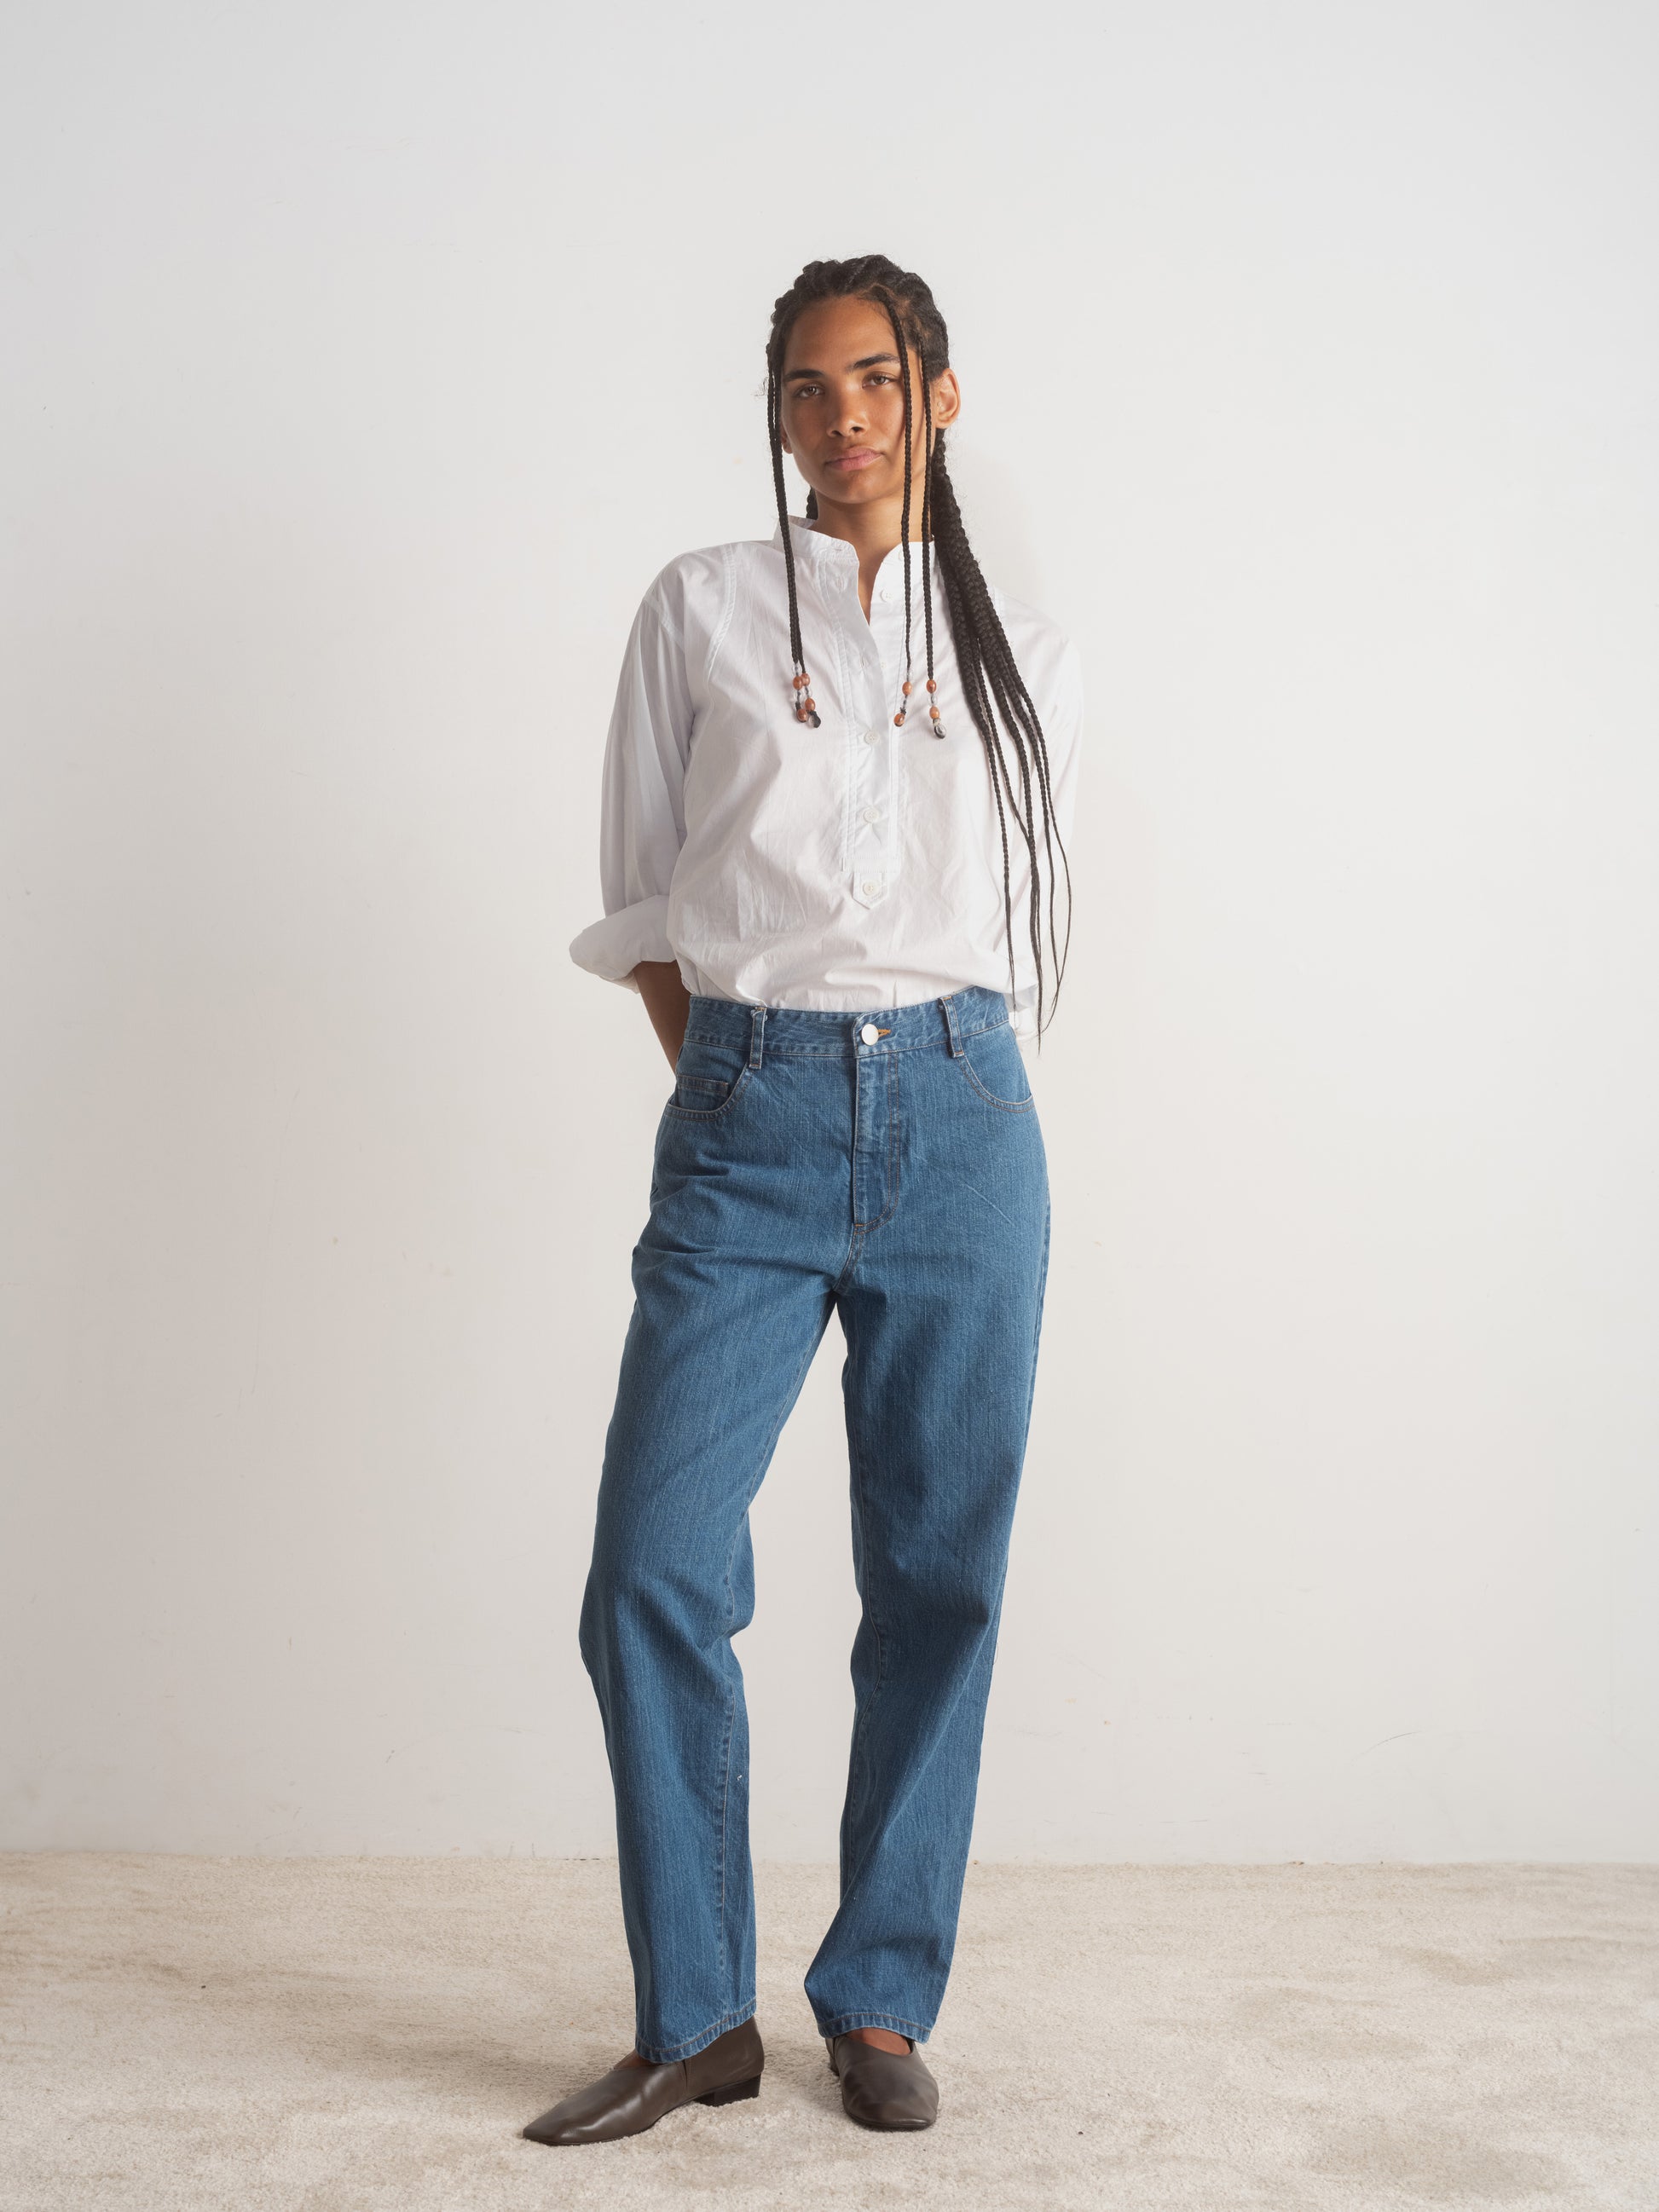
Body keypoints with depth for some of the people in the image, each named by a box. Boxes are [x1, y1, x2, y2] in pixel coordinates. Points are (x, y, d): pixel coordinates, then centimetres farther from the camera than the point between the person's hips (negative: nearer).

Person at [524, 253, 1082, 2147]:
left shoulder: (1020, 655, 14)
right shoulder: (701, 610, 11)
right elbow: (641, 899, 10)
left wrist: (947, 1083, 11)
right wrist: (731, 1082, 5)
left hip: (958, 1118, 1)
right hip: (746, 1118, -1)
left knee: (939, 1576, 3)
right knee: (653, 1571, -7)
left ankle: (882, 2001, 19)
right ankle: (694, 2016, 10)